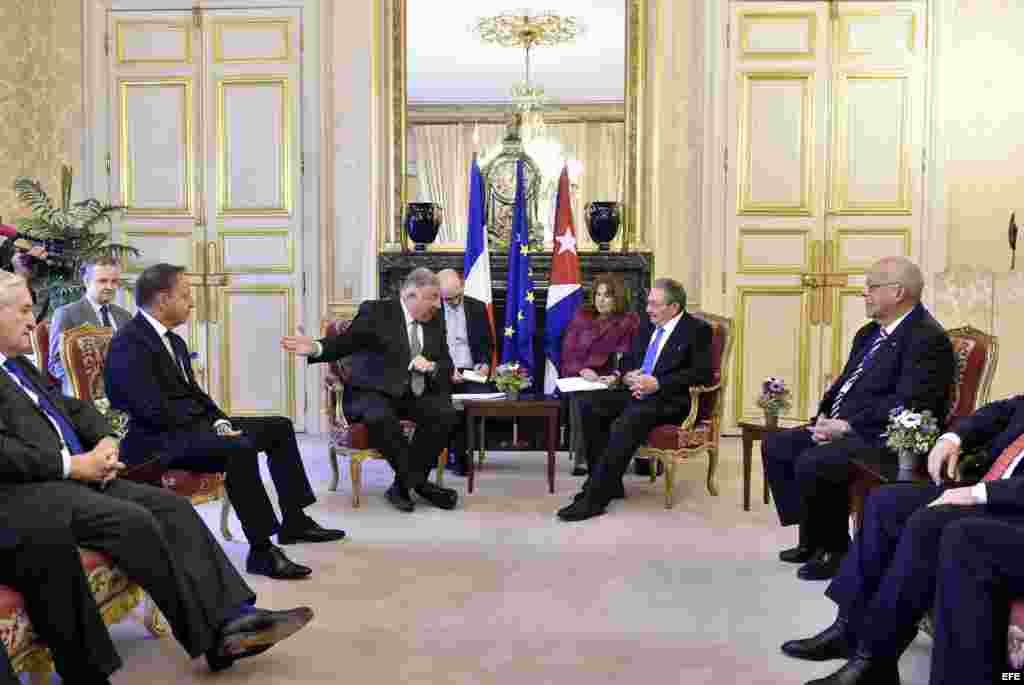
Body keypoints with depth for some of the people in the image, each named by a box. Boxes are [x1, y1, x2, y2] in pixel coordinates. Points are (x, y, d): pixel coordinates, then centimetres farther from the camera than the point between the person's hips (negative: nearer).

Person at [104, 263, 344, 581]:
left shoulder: (172, 340, 15)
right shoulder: (129, 343, -15)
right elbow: (153, 410, -23)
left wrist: (220, 421, -1)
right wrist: (212, 427, -18)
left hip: (191, 424, 10)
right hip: (156, 440, -10)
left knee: (280, 426, 6)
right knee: (240, 447, -34)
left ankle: (294, 521, 10)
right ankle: (261, 550, -27)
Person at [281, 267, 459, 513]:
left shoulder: (434, 322, 12)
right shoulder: (376, 311, -3)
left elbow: (447, 365, 11)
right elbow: (343, 344, -9)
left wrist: (431, 366, -13)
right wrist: (315, 348, -29)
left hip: (415, 395, 5)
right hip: (374, 392, -5)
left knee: (445, 413, -24)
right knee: (380, 417, -37)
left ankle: (404, 483, -13)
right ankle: (420, 483, -20)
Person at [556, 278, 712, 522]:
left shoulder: (697, 330, -3)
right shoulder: (648, 326, 18)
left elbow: (702, 373, -14)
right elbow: (627, 361, 22)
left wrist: (657, 383, -21)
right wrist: (627, 377, -3)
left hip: (668, 400, -7)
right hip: (635, 392, 7)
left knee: (628, 421, -35)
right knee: (589, 405, -16)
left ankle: (595, 498, -30)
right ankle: (608, 482, -10)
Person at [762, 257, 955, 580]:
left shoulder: (927, 338, -14)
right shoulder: (870, 333, 16)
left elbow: (906, 404, -23)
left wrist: (848, 426, -22)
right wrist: (825, 416, 1)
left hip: (885, 439, -10)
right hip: (845, 427, 10)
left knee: (811, 463, -28)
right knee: (775, 446, 3)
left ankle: (835, 549, -4)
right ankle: (812, 538, 10)